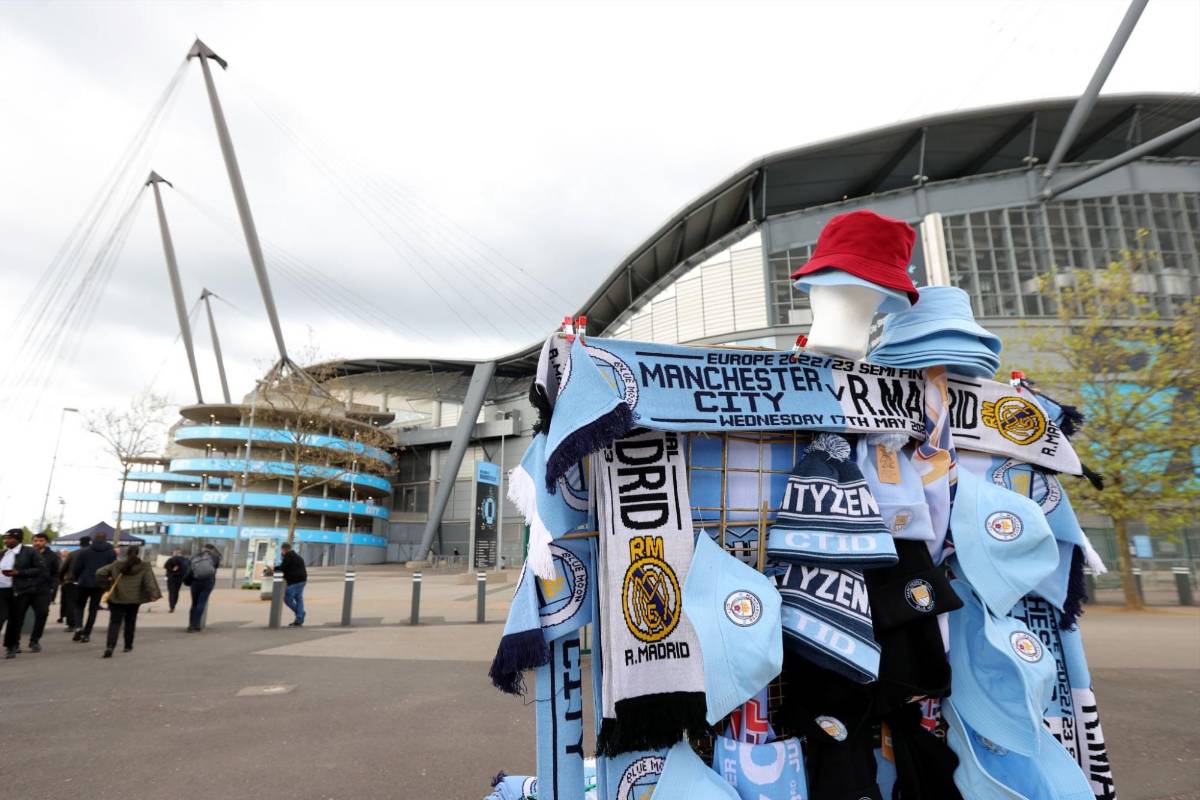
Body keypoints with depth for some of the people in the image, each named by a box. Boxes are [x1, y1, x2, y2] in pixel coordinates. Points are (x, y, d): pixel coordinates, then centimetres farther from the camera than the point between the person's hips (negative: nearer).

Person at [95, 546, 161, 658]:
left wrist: (107, 583, 8)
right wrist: (154, 594, -15)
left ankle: (110, 647, -18)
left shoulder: (117, 564, 2)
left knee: (115, 622, -1)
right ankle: (128, 645, 22)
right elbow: (149, 581, -13)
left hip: (117, 598, 0)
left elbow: (100, 573, -2)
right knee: (130, 622, 15)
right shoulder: (144, 566, -2)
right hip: (134, 599, 0)